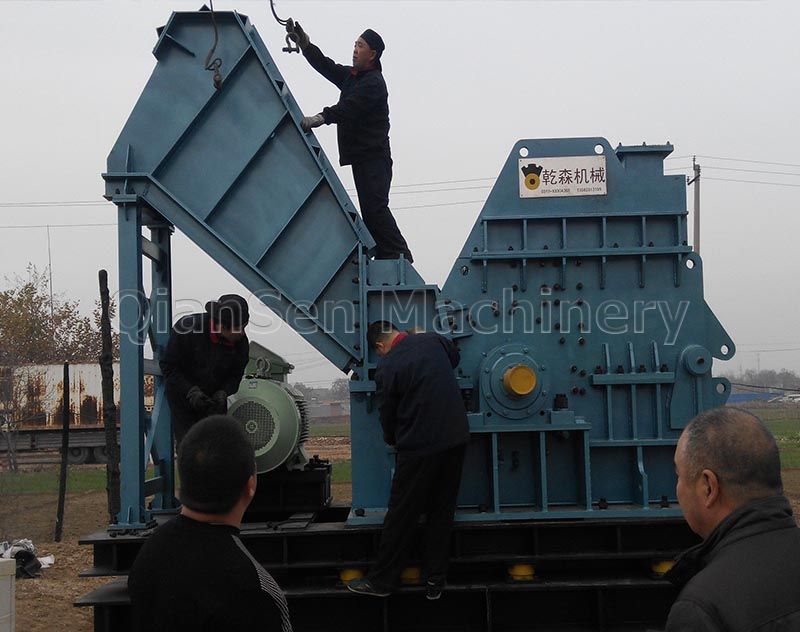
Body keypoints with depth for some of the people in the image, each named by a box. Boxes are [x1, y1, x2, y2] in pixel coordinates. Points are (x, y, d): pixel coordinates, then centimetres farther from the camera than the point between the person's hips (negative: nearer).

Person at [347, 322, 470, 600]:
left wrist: (392, 439, 20)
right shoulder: (433, 340, 3)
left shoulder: (387, 368, -11)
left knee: (401, 514, 4)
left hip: (419, 447, -5)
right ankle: (435, 581, 18)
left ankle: (382, 580, 14)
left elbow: (387, 414, 0)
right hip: (456, 438, 5)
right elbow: (455, 357, 26)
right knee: (442, 511, 12)